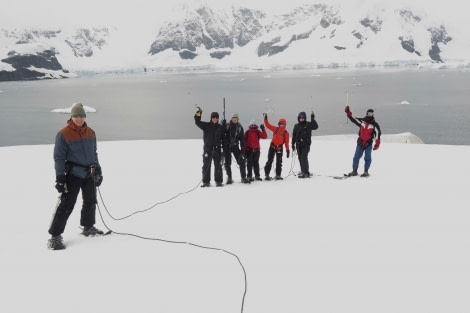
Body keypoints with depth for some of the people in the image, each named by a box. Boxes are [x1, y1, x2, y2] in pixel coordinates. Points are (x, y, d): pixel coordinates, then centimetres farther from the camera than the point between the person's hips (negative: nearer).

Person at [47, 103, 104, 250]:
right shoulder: (63, 134, -10)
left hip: (89, 174, 6)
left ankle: (88, 227, 36)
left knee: (90, 202, 17)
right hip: (73, 174, -6)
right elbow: (59, 157, -9)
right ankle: (55, 236, -2)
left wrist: (98, 171, 17)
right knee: (66, 205, -8)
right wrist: (60, 177, -14)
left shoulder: (90, 132, 8)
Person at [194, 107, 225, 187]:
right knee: (206, 165, 1)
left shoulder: (220, 127, 7)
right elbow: (198, 122, -8)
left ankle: (218, 181, 10)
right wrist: (198, 114, -21)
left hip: (217, 149, 1)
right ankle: (206, 182, 8)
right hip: (207, 148, -1)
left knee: (218, 165, 2)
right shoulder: (206, 125, 4)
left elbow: (223, 138, 11)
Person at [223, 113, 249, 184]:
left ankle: (243, 177, 1)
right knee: (227, 163, 2)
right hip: (227, 146, 0)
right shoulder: (227, 126, 4)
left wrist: (242, 149, 0)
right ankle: (229, 178, 13)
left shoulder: (240, 127, 7)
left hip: (235, 146, 0)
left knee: (241, 161, -7)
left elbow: (242, 139, 7)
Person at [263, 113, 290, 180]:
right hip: (272, 146, 0)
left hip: (280, 148, 0)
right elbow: (268, 125, 4)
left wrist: (287, 150, -3)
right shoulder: (275, 129, 4)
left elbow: (286, 142, 1)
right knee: (269, 160, 0)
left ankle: (278, 175, 11)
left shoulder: (286, 133, 2)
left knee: (279, 162, 3)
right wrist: (265, 118, -4)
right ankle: (267, 175, 3)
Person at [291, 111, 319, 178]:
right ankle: (303, 171, 21)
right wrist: (293, 144, 14)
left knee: (304, 157, -15)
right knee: (300, 158, 9)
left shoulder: (308, 125, 0)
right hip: (299, 144, 5)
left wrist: (312, 119, -22)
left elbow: (315, 127, -16)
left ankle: (306, 173, -14)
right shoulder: (296, 126, 11)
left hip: (306, 144, -5)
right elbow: (294, 135, 16)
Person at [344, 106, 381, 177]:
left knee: (367, 158, -6)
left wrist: (377, 144, -14)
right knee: (356, 157, 3)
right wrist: (348, 113, 2)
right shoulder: (362, 121, 6)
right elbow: (353, 119, 12)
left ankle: (366, 172, 5)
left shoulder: (375, 124, -3)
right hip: (360, 142, 3)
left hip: (368, 144, -3)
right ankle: (354, 171, 13)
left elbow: (378, 134, -7)